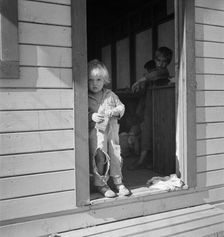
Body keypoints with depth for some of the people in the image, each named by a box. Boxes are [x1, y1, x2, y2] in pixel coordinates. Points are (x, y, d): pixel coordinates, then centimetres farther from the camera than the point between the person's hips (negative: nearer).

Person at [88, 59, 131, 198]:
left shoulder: (110, 95, 9)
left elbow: (121, 107, 11)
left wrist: (114, 111, -10)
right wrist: (91, 116, -21)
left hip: (112, 131, 3)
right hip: (96, 132, -3)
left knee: (115, 156, 8)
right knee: (100, 157, -4)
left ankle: (118, 182, 23)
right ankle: (101, 184, 12)